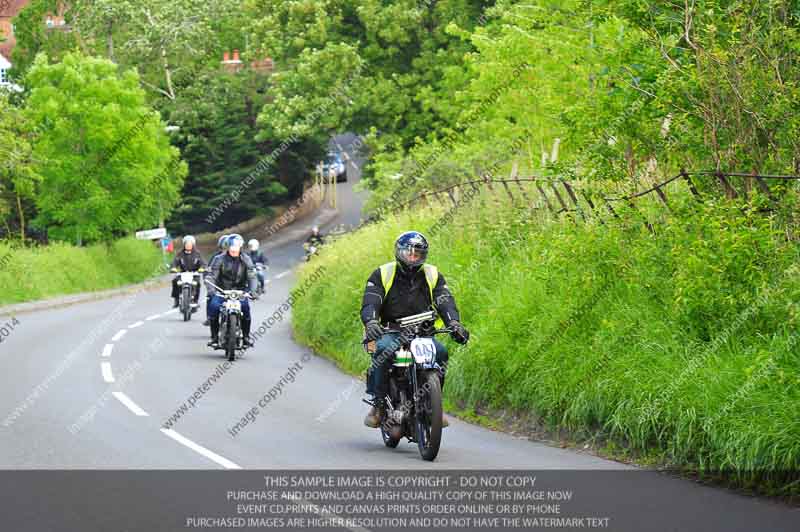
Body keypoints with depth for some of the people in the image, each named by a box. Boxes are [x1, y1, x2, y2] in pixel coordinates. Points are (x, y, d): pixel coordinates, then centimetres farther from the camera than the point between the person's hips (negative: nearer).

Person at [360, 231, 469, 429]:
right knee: (384, 349, -35)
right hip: (390, 332, -2)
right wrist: (371, 322, -31)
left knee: (440, 352, -26)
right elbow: (370, 302, -9)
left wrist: (454, 323, -22)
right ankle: (378, 405, -25)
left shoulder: (433, 276, 11)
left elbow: (445, 302, -1)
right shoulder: (382, 274, 3)